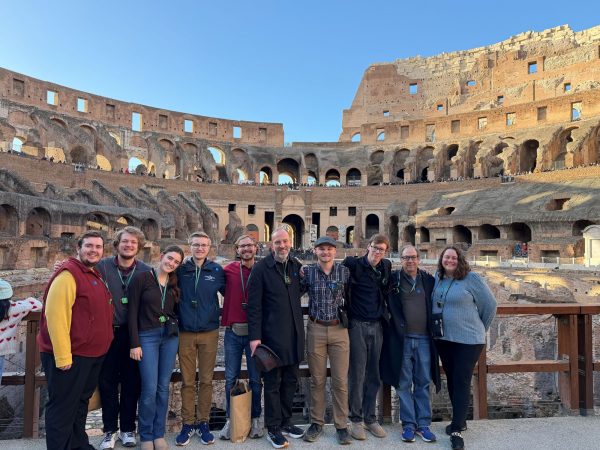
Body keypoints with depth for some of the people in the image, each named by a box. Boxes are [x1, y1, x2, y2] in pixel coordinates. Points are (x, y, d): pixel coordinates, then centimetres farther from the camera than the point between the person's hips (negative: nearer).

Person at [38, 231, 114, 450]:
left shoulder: (96, 276, 12)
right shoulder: (68, 274, -16)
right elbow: (55, 315, -23)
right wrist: (63, 356, -23)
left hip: (93, 354, 9)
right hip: (71, 355, -9)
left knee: (81, 402, 21)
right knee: (63, 407, 4)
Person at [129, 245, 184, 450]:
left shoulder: (174, 283, 7)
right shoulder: (141, 277, -6)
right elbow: (132, 312, -7)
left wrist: (175, 331, 2)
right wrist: (134, 343, -9)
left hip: (170, 337, 4)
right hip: (147, 336, -4)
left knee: (163, 387, 10)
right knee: (150, 389, -3)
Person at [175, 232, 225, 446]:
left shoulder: (217, 271, -2)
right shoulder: (181, 270, -1)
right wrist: (176, 319, 1)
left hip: (209, 333, 0)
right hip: (185, 333, 0)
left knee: (206, 380, 9)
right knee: (187, 381, 9)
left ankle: (203, 422, 25)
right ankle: (187, 423, 24)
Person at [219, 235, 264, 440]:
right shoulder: (228, 270, -1)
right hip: (233, 332, 1)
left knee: (256, 378, 11)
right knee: (231, 378, 11)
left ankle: (256, 419, 28)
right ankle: (230, 419, 28)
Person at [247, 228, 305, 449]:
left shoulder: (297, 266, 5)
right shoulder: (261, 268, -9)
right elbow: (254, 304, -11)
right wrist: (255, 336, -14)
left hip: (295, 333, 5)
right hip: (272, 334, -5)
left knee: (291, 380, 16)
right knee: (273, 382, 8)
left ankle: (285, 421, 34)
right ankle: (273, 428, 25)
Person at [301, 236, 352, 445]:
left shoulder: (345, 271, -1)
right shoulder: (307, 271, -1)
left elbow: (350, 298, 9)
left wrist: (346, 314, 4)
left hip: (339, 330, 0)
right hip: (315, 330, 0)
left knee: (340, 381, 5)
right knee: (317, 379, 11)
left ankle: (341, 425, 21)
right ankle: (316, 423, 26)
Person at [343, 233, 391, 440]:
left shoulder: (386, 266, 6)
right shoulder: (353, 263, -10)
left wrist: (385, 313, 14)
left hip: (377, 326, 5)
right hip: (357, 325, -4)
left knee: (373, 375, 12)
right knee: (357, 374, 2)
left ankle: (370, 417, 26)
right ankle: (355, 419, 18)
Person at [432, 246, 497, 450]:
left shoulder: (471, 278, -11)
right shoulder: (437, 278, 3)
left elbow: (490, 304, -4)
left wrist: (480, 329, 3)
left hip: (468, 339, -5)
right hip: (443, 338, 5)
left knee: (461, 381, -2)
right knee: (451, 379, 15)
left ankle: (457, 430, 7)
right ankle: (459, 420, 33)